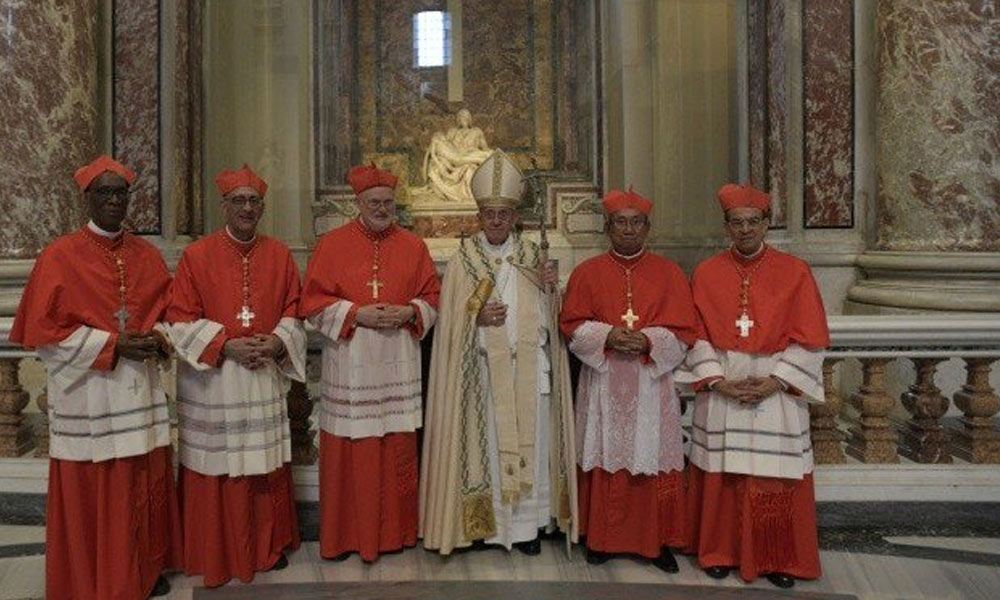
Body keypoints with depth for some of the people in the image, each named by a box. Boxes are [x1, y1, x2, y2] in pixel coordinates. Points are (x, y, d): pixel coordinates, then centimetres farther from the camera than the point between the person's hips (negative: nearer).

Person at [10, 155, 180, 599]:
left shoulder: (146, 254, 7)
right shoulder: (60, 256, -6)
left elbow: (168, 309, 14)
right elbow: (43, 329, -8)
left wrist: (157, 339, -7)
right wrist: (112, 344, -15)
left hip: (141, 390, 4)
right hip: (88, 394, -4)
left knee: (145, 486, 12)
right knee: (90, 494, 4)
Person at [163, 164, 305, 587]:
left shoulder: (279, 255, 4)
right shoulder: (196, 256, -4)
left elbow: (293, 311, 8)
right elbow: (181, 321, -5)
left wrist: (276, 341, -11)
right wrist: (226, 346, -16)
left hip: (265, 377, 3)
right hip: (212, 382, -2)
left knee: (267, 467, 11)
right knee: (216, 468, 6)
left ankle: (268, 546, 29)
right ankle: (216, 553, 24)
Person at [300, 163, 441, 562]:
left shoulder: (413, 246, 8)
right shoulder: (332, 244, 2)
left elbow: (432, 296, 10)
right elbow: (313, 302, -1)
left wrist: (409, 312, -9)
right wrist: (356, 313, -13)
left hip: (398, 364, 2)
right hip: (350, 366, -2)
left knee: (398, 449, 8)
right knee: (351, 451, 3)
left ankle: (396, 529, 25)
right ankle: (347, 533, 19)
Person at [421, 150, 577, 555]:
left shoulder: (531, 256, 9)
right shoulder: (463, 258, 2)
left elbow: (545, 317, 10)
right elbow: (451, 320, 0)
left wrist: (549, 288, -8)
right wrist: (477, 316, -18)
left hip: (528, 369, 2)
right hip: (483, 370, -2)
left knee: (528, 440, 5)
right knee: (485, 441, 1)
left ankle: (526, 523, 17)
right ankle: (486, 521, 16)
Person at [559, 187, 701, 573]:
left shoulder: (669, 273, 5)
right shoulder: (587, 272, 5)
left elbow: (684, 330, 1)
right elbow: (571, 325, 1)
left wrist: (648, 340, -17)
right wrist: (607, 336, -16)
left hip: (652, 384, 0)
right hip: (603, 385, 0)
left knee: (653, 460, 3)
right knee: (605, 459, 5)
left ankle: (657, 540, 18)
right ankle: (602, 538, 20)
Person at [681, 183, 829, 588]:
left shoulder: (794, 272, 0)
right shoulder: (707, 273, 4)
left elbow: (808, 339, -3)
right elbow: (697, 337, 1)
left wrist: (774, 381, -12)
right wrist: (718, 380, -10)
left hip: (777, 389, -1)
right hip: (720, 390, 1)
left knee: (776, 478, 4)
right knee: (722, 474, 7)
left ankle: (778, 559, 21)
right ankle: (721, 551, 24)